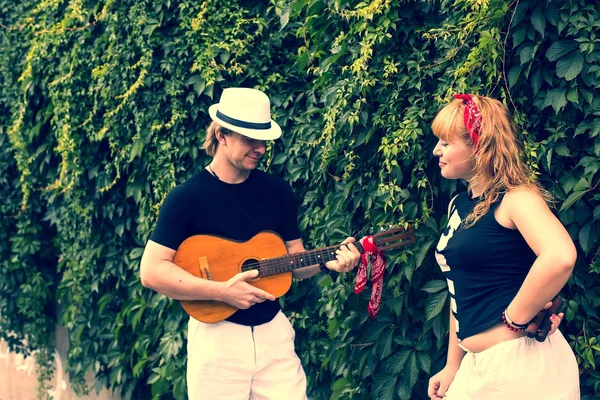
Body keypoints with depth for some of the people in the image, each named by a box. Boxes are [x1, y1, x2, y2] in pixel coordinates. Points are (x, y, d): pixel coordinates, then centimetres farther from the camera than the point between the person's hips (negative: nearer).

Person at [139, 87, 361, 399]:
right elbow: (152, 271, -15)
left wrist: (327, 263, -8)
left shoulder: (277, 191, 6)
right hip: (217, 335, -4)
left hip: (273, 331, 4)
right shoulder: (187, 197, -9)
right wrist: (222, 292, -20)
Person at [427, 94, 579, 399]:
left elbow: (560, 257, -32)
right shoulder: (459, 205, 12)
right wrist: (453, 366, 15)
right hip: (477, 364, 8)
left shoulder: (515, 197, -13)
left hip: (522, 363, -8)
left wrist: (515, 319, -22)